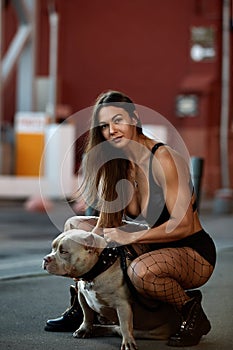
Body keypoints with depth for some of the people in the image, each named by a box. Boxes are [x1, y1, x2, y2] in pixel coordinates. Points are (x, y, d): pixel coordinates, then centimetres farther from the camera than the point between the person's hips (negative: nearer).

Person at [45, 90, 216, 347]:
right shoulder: (116, 165, 2)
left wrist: (130, 237, -28)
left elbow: (183, 225, -24)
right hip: (156, 249, 8)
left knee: (140, 271, -39)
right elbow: (107, 223, 3)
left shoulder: (163, 159, -20)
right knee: (80, 227, 6)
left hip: (194, 255, -8)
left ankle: (192, 312, -11)